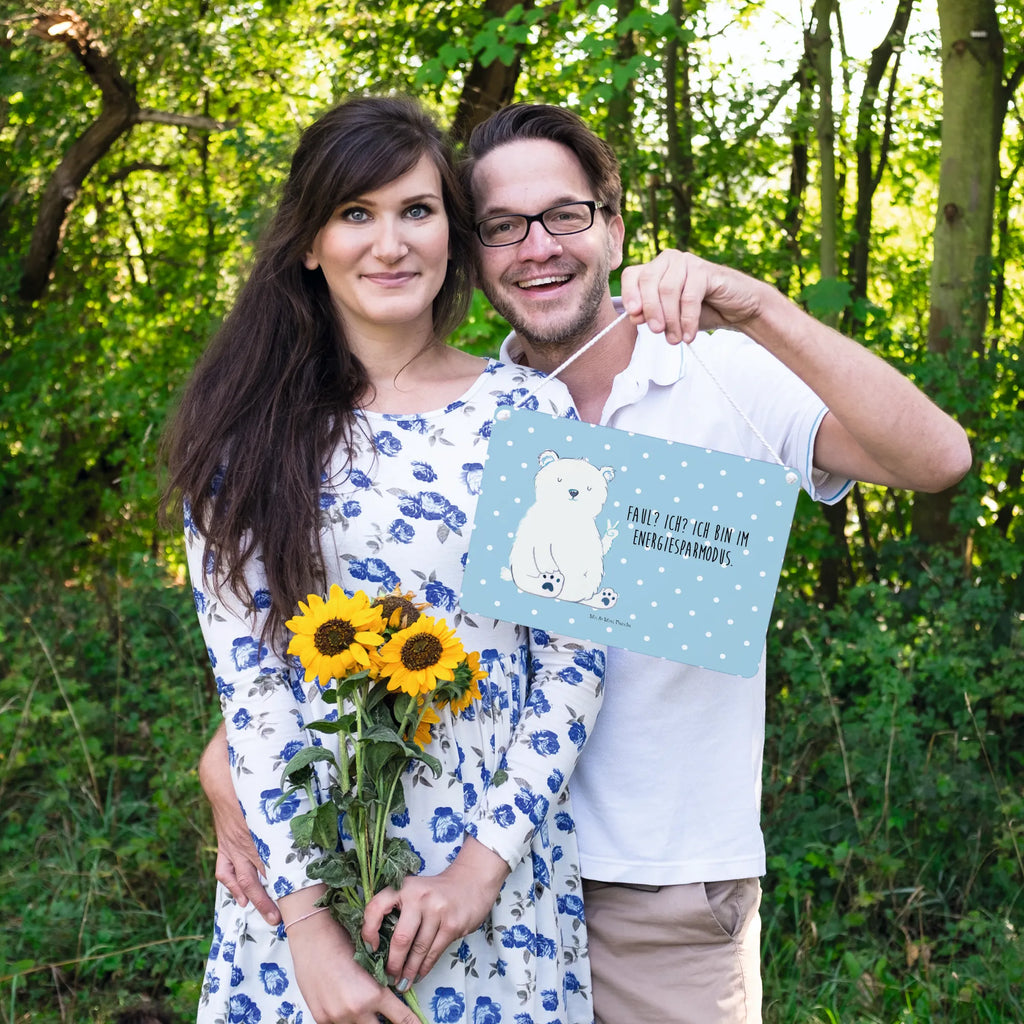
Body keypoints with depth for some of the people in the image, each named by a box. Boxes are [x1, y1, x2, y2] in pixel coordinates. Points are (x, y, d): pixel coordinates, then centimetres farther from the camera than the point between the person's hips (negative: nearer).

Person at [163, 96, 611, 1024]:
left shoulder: (529, 411, -2)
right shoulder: (250, 431, -2)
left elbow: (575, 658, -3)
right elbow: (245, 676, -7)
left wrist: (487, 860, -11)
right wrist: (307, 917, -13)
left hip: (498, 866, 0)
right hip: (302, 867, 0)